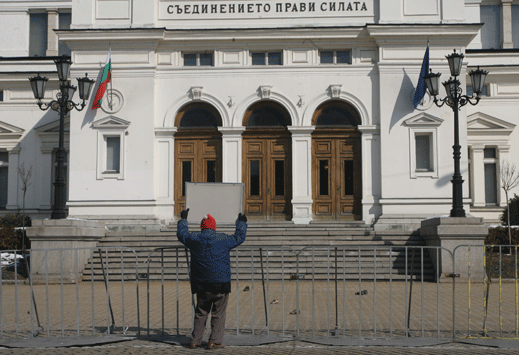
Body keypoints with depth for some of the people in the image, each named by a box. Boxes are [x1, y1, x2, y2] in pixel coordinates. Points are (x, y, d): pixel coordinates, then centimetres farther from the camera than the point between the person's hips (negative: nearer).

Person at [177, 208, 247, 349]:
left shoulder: (194, 239, -1)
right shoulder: (223, 239, -6)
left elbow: (181, 234, 18)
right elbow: (239, 237, 8)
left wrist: (183, 219, 32)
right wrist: (241, 223, 24)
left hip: (201, 285, 3)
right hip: (221, 284, -3)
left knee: (200, 313, 15)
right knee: (218, 314, 5)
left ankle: (195, 341, 16)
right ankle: (215, 341, 3)